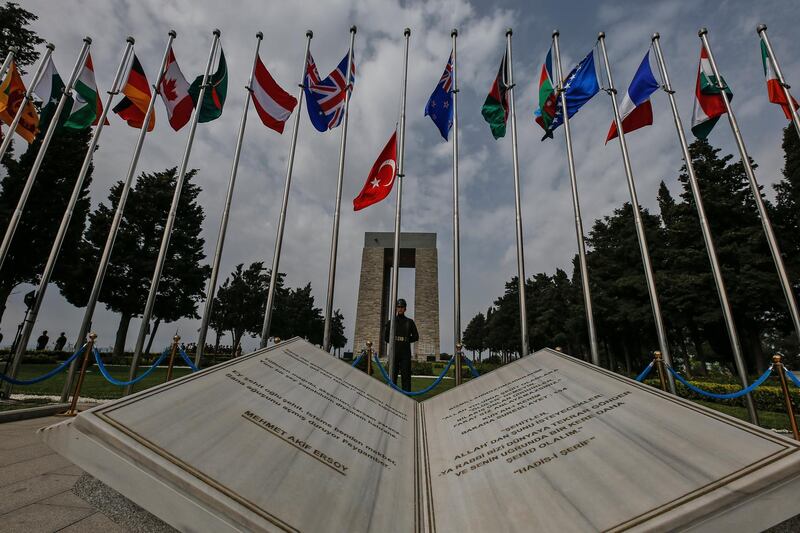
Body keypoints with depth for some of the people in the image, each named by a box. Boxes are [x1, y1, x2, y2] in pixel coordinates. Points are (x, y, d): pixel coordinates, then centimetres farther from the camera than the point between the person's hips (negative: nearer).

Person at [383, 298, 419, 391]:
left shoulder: (409, 322, 11)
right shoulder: (391, 322, 10)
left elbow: (416, 337, 11)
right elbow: (386, 338, 8)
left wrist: (406, 340, 2)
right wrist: (394, 341, 1)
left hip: (406, 353, 0)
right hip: (394, 352, 0)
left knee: (406, 376, -2)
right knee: (393, 376, -1)